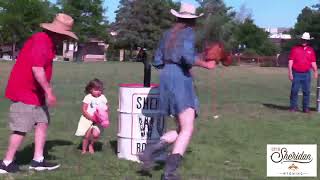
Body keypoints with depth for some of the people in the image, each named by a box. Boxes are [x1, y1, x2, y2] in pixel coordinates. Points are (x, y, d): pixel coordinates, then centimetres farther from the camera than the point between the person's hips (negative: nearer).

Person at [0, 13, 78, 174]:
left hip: (35, 92, 10)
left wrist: (46, 90, 17)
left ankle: (38, 160, 10)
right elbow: (37, 69, -28)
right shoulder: (41, 42, -21)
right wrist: (49, 91, -24)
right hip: (24, 92, -10)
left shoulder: (48, 42, 13)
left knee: (42, 123, 8)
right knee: (21, 129, -6)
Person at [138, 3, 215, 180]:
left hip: (166, 79, 8)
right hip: (181, 79, -8)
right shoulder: (189, 32, -2)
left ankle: (151, 149, -5)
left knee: (181, 128, 12)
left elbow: (157, 62, 18)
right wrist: (206, 64, -3)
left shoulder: (168, 34, 19)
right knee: (188, 129, -9)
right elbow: (188, 56, -19)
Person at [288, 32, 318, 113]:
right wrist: (290, 73, -8)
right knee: (294, 91, -1)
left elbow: (313, 62, 10)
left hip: (306, 74, 2)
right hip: (296, 74, -2)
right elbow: (290, 61, 0)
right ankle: (293, 107, 7)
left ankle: (306, 107, 10)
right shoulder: (295, 49, 2)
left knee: (306, 91, 3)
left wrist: (315, 71, -5)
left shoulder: (311, 50, 9)